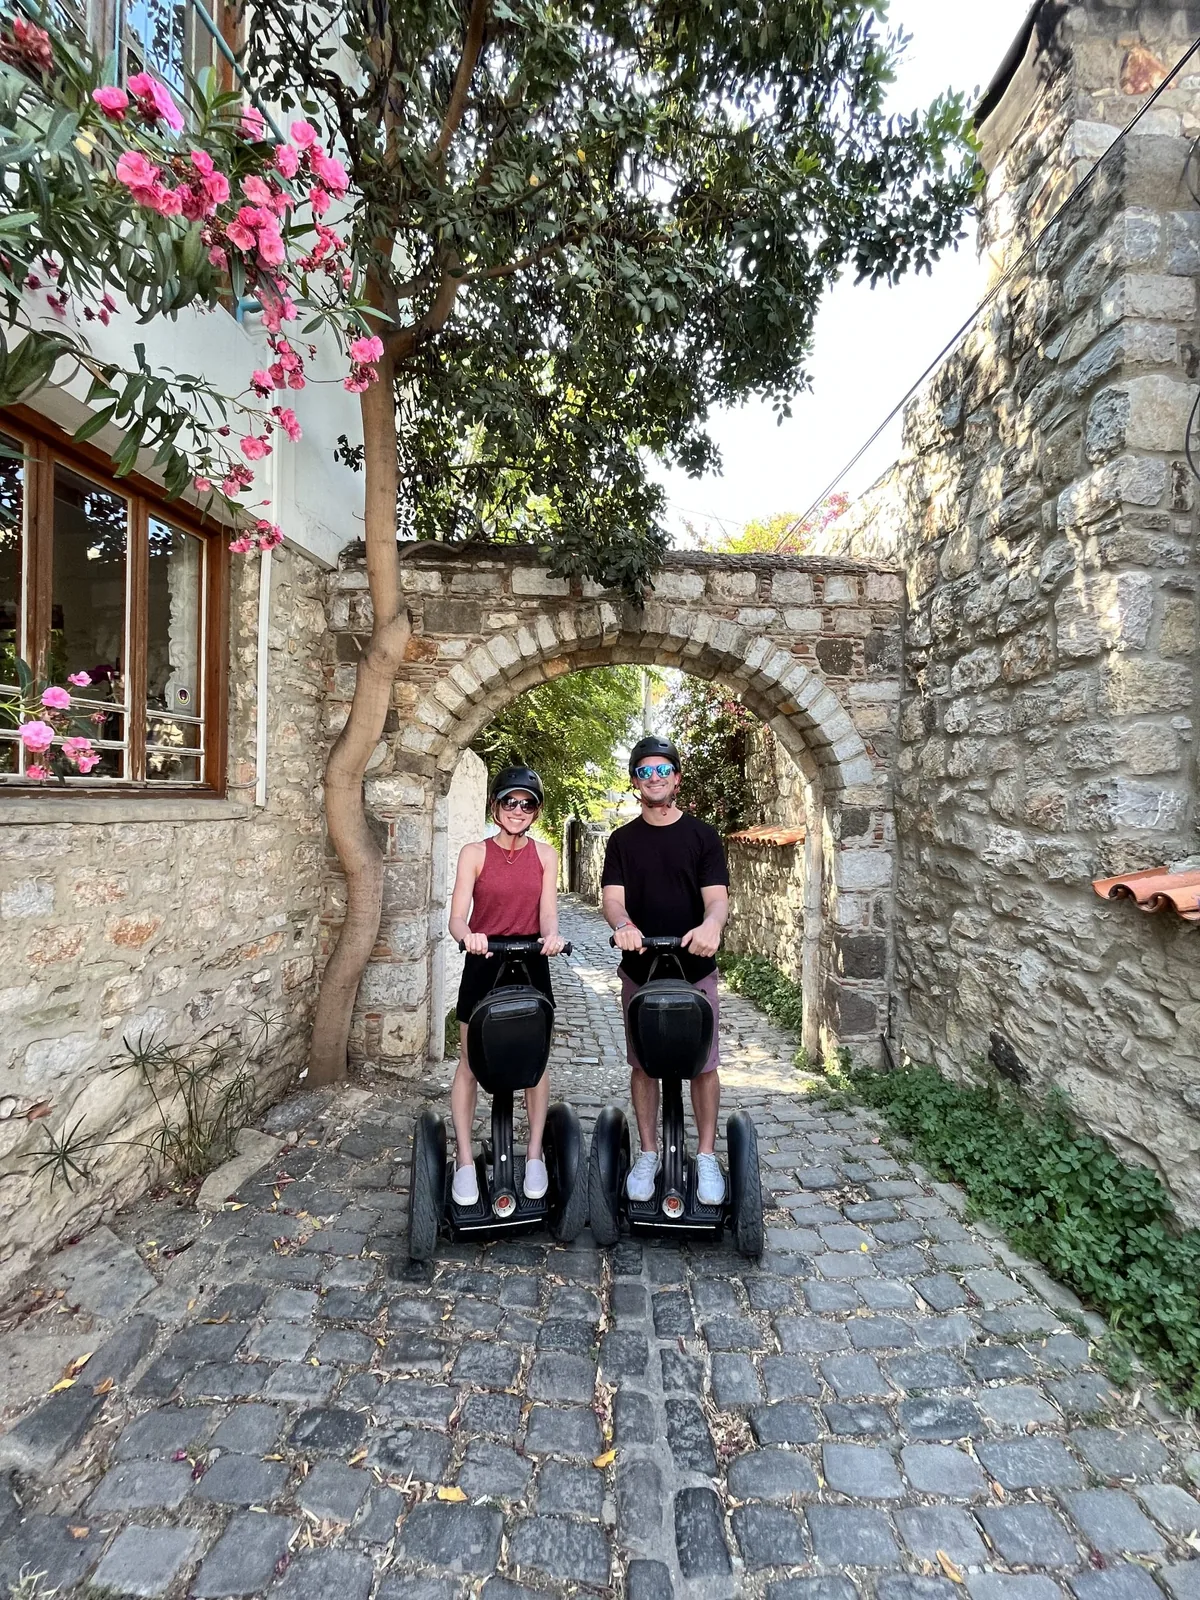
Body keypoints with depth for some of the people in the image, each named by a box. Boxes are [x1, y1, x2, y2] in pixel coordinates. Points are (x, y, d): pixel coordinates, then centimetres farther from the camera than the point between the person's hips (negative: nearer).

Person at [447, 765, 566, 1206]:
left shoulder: (545, 854, 2)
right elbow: (457, 917, -11)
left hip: (531, 965, 2)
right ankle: (465, 1161, 19)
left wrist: (551, 935, -28)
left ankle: (534, 1155, 25)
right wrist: (468, 934, -33)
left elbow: (547, 911, -6)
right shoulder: (474, 853, -4)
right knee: (470, 1064, 4)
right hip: (483, 964, -1)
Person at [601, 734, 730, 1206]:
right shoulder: (622, 840, 6)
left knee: (704, 1065, 4)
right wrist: (622, 924, -29)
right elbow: (612, 897, -6)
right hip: (639, 969, 1)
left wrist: (711, 924, -32)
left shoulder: (703, 835, 2)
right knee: (642, 1064, 9)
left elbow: (717, 895, -9)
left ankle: (706, 1157, 22)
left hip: (695, 968, -1)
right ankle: (648, 1154, 25)